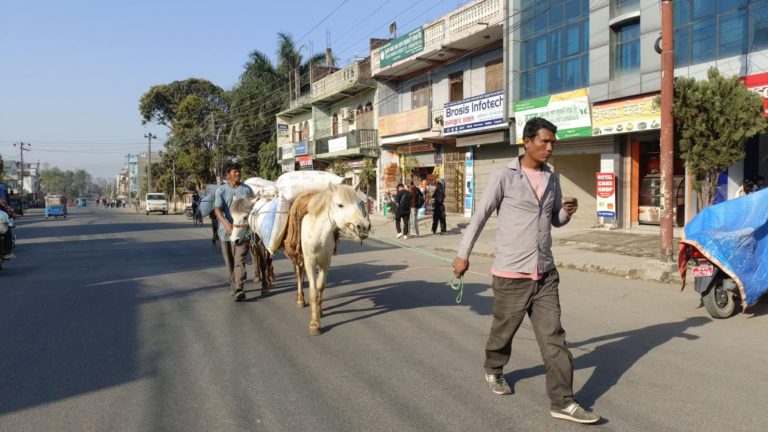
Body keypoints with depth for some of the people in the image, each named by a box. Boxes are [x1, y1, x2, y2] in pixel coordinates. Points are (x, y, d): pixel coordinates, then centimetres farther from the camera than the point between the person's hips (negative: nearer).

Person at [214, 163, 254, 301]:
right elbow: (217, 209, -9)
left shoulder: (247, 189, 4)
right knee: (229, 261, 12)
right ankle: (233, 285, 29)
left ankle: (239, 289, -16)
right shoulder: (221, 190, 2)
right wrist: (227, 225, -25)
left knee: (239, 260, -10)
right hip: (226, 231, 2)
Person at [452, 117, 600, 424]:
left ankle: (562, 402, 5)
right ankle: (493, 371, 41)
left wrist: (568, 211, -4)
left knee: (553, 338, 1)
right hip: (511, 273, -4)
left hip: (545, 273, 5)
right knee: (503, 330, 14)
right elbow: (480, 216, -4)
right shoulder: (505, 176, -9)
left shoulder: (552, 179, 9)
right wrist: (463, 254, -1)